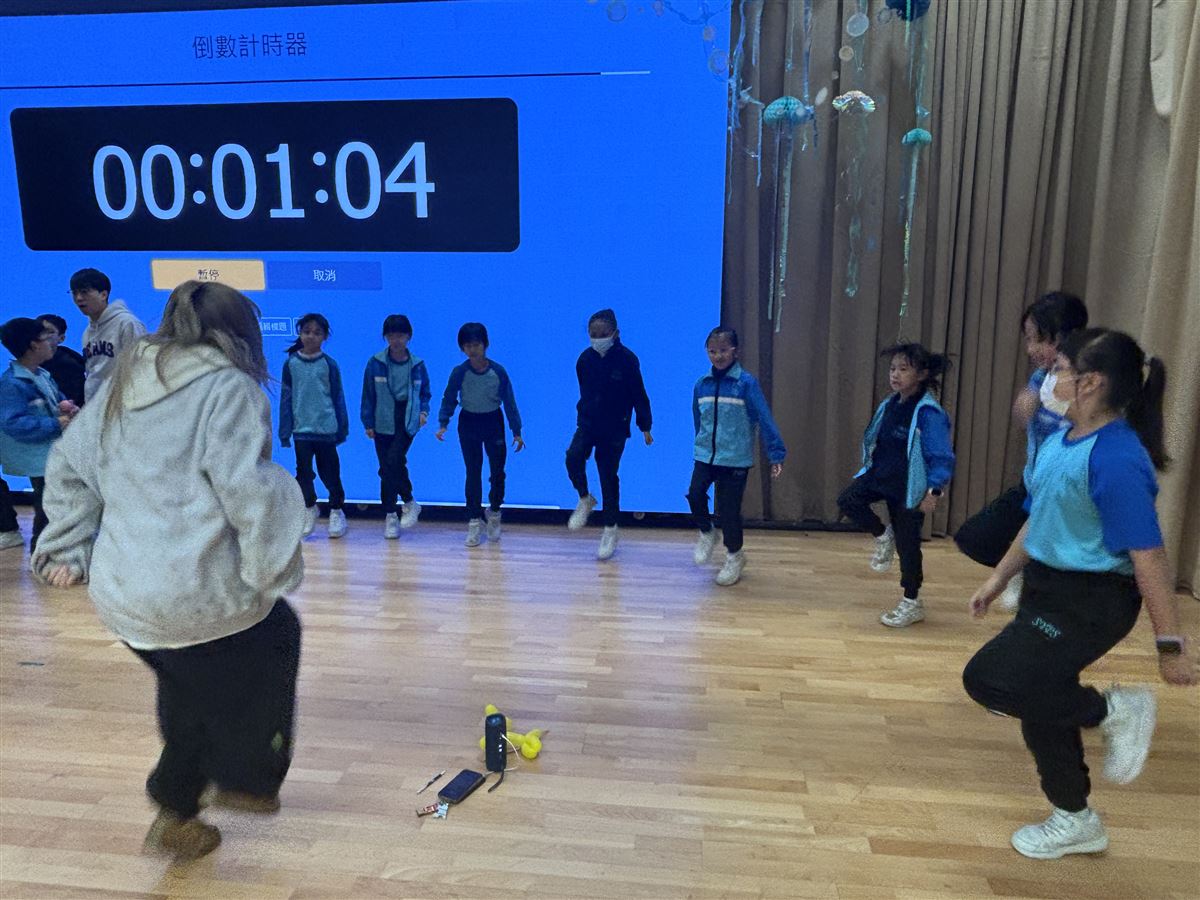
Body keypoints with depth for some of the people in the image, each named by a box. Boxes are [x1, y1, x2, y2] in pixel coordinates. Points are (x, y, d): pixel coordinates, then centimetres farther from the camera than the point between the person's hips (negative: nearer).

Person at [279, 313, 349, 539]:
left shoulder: (329, 364, 0)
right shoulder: (291, 363, 3)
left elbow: (338, 397, 5)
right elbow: (286, 398, 5)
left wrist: (342, 428, 4)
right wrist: (284, 431, 3)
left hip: (326, 427, -1)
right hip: (301, 428, 1)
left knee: (329, 472, 5)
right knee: (303, 472, 4)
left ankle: (336, 511, 21)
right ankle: (309, 508, 26)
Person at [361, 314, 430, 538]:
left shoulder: (417, 364, 3)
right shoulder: (376, 363, 0)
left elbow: (425, 392, 14)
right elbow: (368, 394, 3)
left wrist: (424, 411, -3)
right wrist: (368, 423, 0)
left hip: (407, 421, -1)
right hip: (383, 422, 1)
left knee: (394, 460, -19)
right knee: (386, 469, 3)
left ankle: (390, 515, -1)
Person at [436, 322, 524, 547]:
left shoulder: (498, 371, -12)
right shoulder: (459, 372, -11)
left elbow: (509, 401, -4)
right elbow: (449, 399, 0)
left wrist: (516, 431, -3)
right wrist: (443, 424, -11)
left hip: (494, 422, 0)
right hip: (468, 423, 0)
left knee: (497, 472, 4)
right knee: (473, 474, 4)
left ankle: (494, 512, 29)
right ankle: (474, 522, 12)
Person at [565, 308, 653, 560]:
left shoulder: (627, 359, -12)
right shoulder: (585, 358, -1)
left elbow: (639, 395, -5)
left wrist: (645, 427, -1)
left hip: (615, 428, -3)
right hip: (587, 423, 3)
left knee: (608, 477, 3)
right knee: (573, 457, -23)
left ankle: (610, 531, 18)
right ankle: (585, 500, 5)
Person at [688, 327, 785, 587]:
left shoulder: (746, 383, -9)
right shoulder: (702, 384, 4)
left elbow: (764, 418, -11)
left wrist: (776, 455, -13)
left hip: (736, 458, -3)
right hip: (705, 455, 3)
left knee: (728, 509, 0)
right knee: (695, 494, -17)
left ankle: (734, 556, 26)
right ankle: (706, 534, 14)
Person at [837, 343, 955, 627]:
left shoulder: (928, 412, -21)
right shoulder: (889, 405, 2)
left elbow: (942, 457, -19)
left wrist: (934, 491, -24)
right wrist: (868, 471, 17)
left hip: (909, 489, -6)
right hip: (880, 475, 7)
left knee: (907, 544, 4)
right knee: (847, 500, -15)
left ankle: (911, 604, 23)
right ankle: (883, 537, 11)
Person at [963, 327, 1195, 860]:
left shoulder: (1117, 458, -24)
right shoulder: (1058, 442, 3)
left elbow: (1147, 556, -22)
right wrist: (998, 580, 20)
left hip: (1090, 603, -9)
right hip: (1047, 591, 9)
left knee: (988, 680, -14)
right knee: (1041, 703, 16)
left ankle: (1115, 711, 6)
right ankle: (1075, 822, 37)